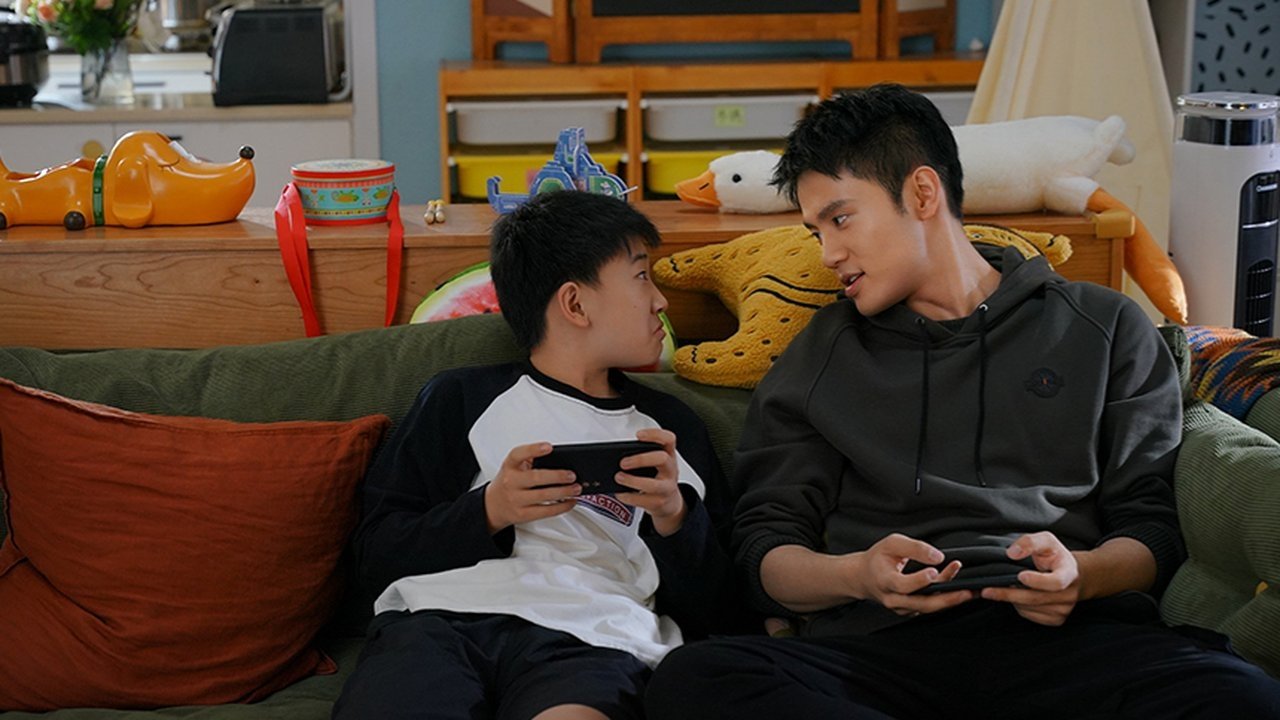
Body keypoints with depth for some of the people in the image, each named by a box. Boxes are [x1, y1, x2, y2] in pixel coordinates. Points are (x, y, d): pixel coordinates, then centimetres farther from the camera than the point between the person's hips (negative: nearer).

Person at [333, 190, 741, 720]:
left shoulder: (672, 429, 24)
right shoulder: (462, 399, 18)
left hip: (591, 637, 0)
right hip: (440, 616, 0)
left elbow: (706, 611, 18)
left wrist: (674, 517, 0)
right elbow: (377, 551, 10)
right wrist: (490, 511, -6)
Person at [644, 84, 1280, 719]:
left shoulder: (1104, 329, 18)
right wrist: (857, 575, -9)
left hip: (1063, 639, -1)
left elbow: (1152, 523, 13)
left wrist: (1083, 574, -10)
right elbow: (766, 551, 13)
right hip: (877, 641, 1)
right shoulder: (817, 358, 21)